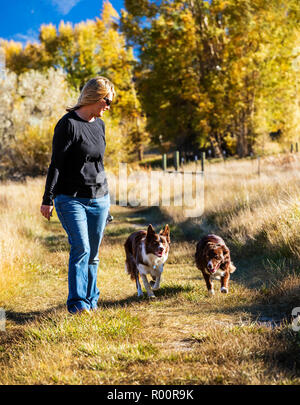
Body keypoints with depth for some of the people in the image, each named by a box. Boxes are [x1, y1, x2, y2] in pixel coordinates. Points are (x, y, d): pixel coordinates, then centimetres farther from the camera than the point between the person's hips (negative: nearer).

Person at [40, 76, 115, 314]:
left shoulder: (99, 125, 13)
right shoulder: (69, 124, -9)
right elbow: (56, 163, -10)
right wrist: (47, 199, -12)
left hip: (99, 199, 6)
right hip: (71, 198, -6)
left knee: (93, 254, 7)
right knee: (81, 249, -16)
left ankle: (91, 300, 17)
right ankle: (77, 304, -12)